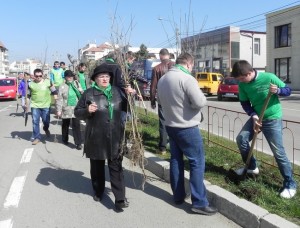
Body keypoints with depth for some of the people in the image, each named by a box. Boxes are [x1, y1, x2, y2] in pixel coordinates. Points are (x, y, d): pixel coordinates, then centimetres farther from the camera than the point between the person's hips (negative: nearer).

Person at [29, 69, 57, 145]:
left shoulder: (48, 82, -3)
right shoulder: (31, 84, 3)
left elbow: (54, 92, 4)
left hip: (46, 105, -1)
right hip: (35, 106, 1)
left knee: (46, 121, 5)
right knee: (35, 122, 1)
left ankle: (46, 129, 40)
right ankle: (37, 137, 12)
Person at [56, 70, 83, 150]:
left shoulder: (77, 84, 3)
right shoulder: (62, 86, -6)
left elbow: (81, 95, 12)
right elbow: (59, 99, -9)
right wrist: (58, 110, -13)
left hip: (76, 109, 1)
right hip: (66, 109, -1)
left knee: (76, 125, -4)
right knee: (65, 125, 16)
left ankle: (78, 143, -1)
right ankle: (65, 139, 35)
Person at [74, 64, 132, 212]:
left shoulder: (117, 91, 6)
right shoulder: (89, 93, -3)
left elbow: (127, 108, 17)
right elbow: (77, 112, 1)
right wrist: (87, 110, -19)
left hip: (115, 138, 1)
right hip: (96, 138, -1)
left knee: (116, 168, 1)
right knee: (97, 167, 16)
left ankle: (120, 199, 5)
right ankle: (98, 192, 37)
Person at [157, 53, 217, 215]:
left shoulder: (162, 79, 7)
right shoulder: (187, 78, -19)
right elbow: (200, 102, -23)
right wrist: (201, 96, -2)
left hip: (170, 126, 8)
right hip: (187, 128, -8)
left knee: (176, 159, 16)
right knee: (197, 162, -1)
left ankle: (178, 196, 26)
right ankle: (199, 203, 1)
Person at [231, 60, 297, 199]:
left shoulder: (269, 78, -19)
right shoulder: (242, 84, -7)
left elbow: (287, 90, -7)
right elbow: (244, 102, 1)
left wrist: (277, 91, -29)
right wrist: (253, 115, -15)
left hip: (272, 119, -5)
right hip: (256, 117, 5)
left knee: (278, 151, -7)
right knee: (241, 138, -3)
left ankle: (290, 184, 6)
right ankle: (252, 167, 20)